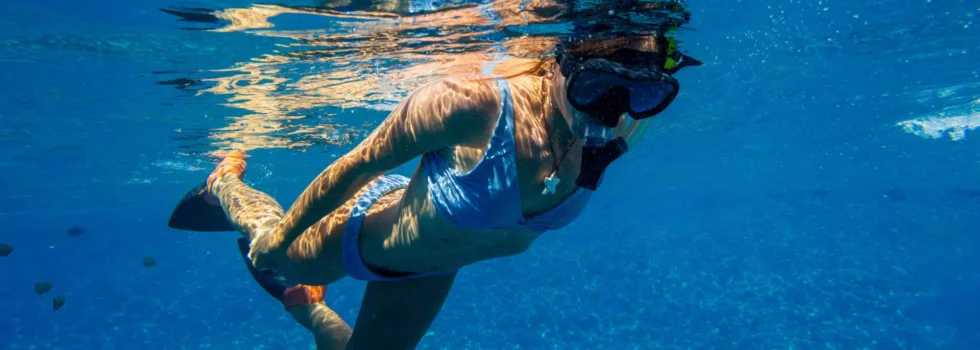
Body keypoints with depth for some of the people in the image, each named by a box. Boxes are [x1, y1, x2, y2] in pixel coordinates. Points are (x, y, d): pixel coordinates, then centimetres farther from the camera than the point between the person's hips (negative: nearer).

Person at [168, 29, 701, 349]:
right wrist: (283, 232, -10)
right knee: (270, 252, 29)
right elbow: (357, 164, -26)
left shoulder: (615, 137, -26)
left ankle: (306, 305, 60)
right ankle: (226, 180, 61)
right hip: (366, 233, -4)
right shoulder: (470, 106, -42)